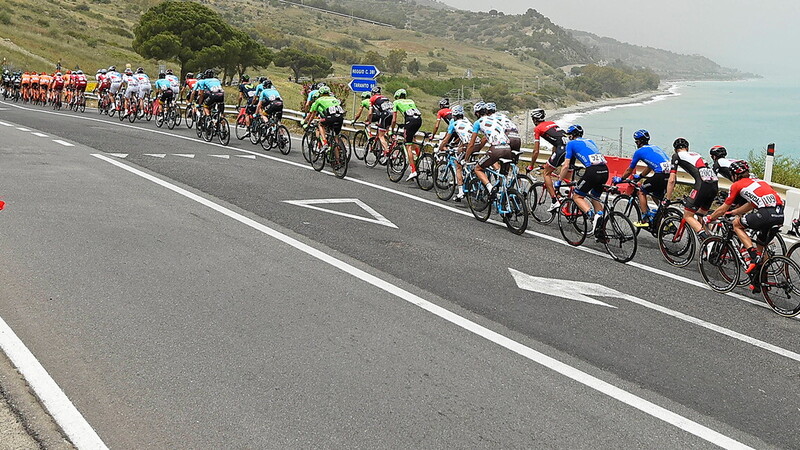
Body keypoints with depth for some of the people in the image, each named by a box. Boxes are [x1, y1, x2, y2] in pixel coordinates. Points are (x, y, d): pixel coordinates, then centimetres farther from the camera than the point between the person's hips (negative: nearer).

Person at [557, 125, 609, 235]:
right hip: (605, 171, 6)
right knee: (595, 198, 22)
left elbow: (566, 166, 9)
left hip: (592, 171, -6)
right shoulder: (590, 141, 31)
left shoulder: (571, 143, 13)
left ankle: (593, 216, -16)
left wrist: (559, 181, 20)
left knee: (577, 196, 9)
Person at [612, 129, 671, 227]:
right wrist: (639, 176, 55)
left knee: (642, 191, 14)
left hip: (660, 176, -7)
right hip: (671, 176, 7)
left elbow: (629, 170, 19)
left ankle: (645, 220, 8)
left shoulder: (639, 151, 8)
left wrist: (620, 179, 35)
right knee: (657, 197, 28)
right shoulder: (655, 147, 28)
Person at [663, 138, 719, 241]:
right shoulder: (697, 155, 32)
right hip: (715, 185, 6)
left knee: (688, 216, 3)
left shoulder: (676, 156, 14)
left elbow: (672, 180, 8)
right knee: (701, 215, 22)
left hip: (702, 185, -6)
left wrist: (667, 199, 15)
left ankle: (706, 238, -16)